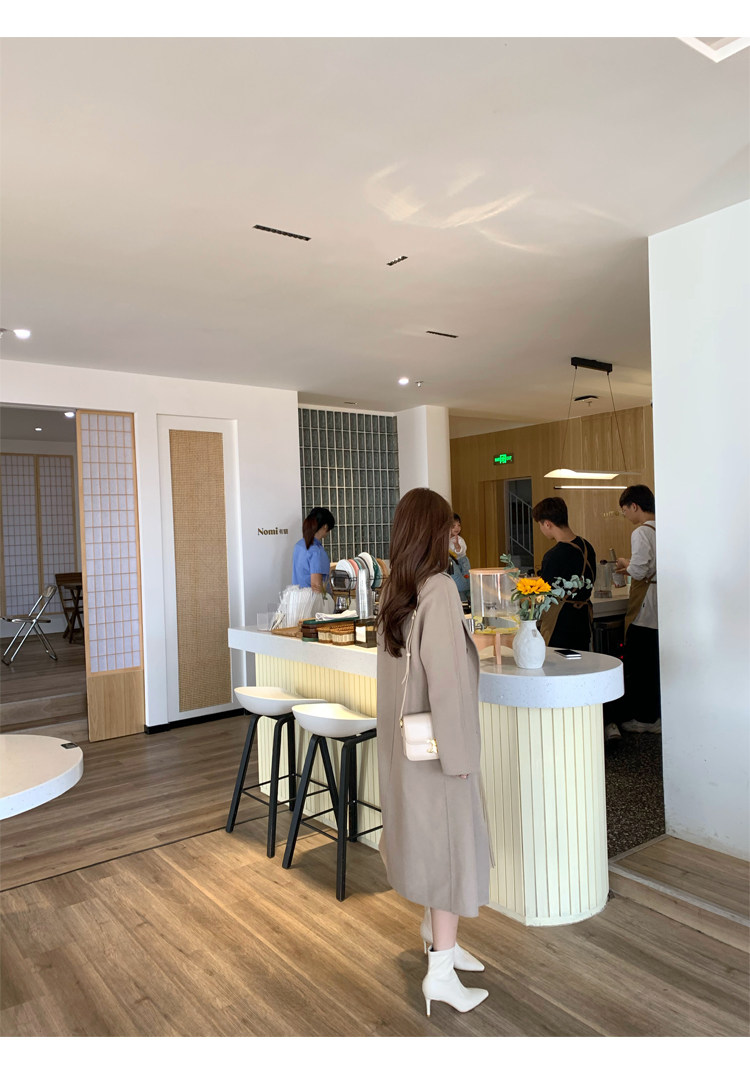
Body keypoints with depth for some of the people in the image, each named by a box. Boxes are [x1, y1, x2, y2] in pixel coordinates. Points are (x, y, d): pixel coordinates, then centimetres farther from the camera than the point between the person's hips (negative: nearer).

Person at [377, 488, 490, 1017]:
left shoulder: (395, 590, 1)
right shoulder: (440, 589, -23)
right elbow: (445, 678, -24)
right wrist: (459, 753, -18)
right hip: (437, 745, -8)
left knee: (429, 837, 22)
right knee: (454, 845, 6)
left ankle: (435, 930, 41)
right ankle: (441, 972, 17)